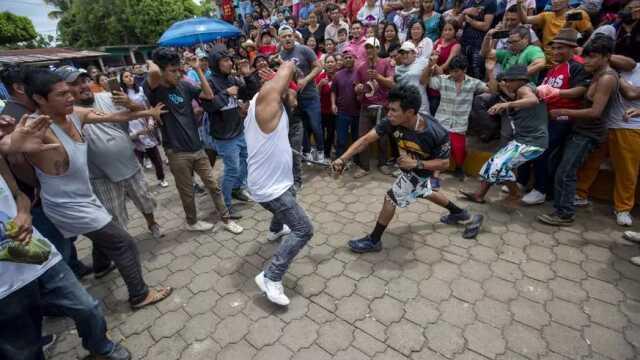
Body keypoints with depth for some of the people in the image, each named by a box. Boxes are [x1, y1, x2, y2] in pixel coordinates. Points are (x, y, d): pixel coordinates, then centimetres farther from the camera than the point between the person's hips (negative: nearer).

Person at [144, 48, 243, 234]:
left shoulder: (184, 85, 5)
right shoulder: (154, 90, -11)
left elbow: (209, 95, 0)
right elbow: (153, 72, -32)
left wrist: (198, 69, -2)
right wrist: (151, 63, -10)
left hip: (197, 147, 5)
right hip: (177, 152, -4)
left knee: (213, 185, 11)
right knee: (187, 192, 12)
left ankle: (226, 219, 24)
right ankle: (192, 222, 35)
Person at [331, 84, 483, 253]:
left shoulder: (437, 134, -38)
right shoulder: (393, 121, -29)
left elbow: (444, 163, -22)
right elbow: (366, 140, -29)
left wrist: (416, 163, -37)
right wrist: (342, 159, -40)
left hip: (422, 169, -6)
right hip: (412, 163, 7)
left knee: (391, 198, -7)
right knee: (425, 193, 28)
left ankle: (374, 240, 13)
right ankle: (459, 213, 54)